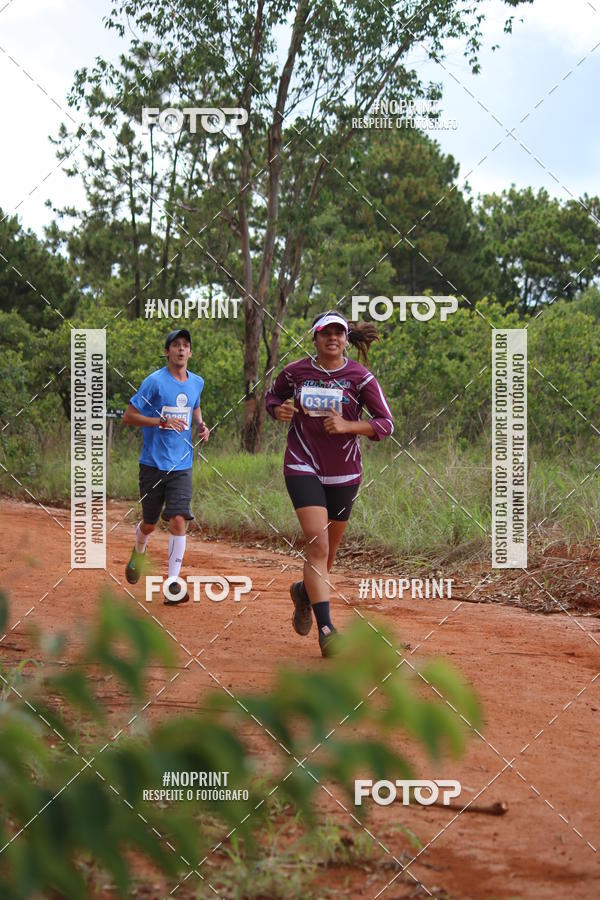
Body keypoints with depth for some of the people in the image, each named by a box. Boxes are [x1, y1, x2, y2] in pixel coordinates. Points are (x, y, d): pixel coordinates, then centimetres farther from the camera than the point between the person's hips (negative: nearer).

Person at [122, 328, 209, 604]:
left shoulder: (197, 382, 7)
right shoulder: (155, 381, -11)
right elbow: (128, 416, -11)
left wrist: (200, 424, 6)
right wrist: (163, 421, -21)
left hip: (181, 466, 3)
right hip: (153, 464, -3)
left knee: (178, 520, -13)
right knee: (149, 523, 10)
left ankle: (172, 582, -7)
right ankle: (139, 550, 45)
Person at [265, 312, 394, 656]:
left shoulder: (361, 378, -4)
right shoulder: (296, 371, 1)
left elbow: (386, 423, -5)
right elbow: (273, 395, 20)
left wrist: (348, 425, -20)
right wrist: (279, 410, -4)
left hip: (344, 473, 1)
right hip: (303, 467, -1)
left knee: (328, 551, 12)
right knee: (317, 544, -17)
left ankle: (304, 592, 46)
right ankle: (326, 629, -18)